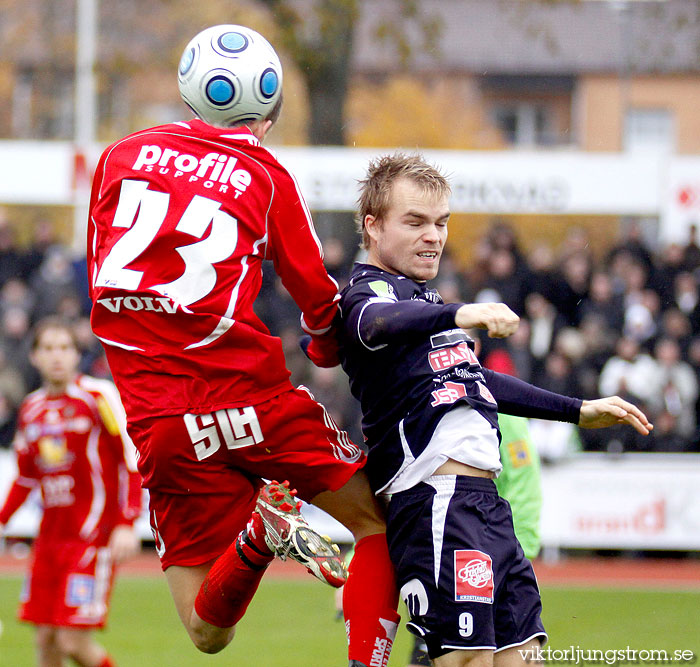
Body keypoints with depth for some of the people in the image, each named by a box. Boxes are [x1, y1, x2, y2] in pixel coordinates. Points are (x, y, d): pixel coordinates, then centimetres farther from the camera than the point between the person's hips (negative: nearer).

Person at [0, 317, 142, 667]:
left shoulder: (98, 396, -6)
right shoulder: (31, 409, 12)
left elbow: (132, 459, -8)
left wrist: (127, 524, -15)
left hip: (93, 534, -6)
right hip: (50, 536, 6)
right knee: (45, 639, 3)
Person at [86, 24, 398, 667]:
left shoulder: (120, 156, 9)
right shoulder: (267, 178, 1)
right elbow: (318, 299, 11)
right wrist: (329, 351, 33)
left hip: (156, 417, 3)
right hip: (248, 391, -3)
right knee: (379, 520, 16)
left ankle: (258, 528, -19)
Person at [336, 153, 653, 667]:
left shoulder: (421, 300, 27)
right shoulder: (369, 293, -3)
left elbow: (476, 382, 39)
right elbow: (377, 323, -29)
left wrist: (579, 411, 42)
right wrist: (459, 315, -48)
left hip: (486, 507, 10)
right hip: (439, 503, -10)